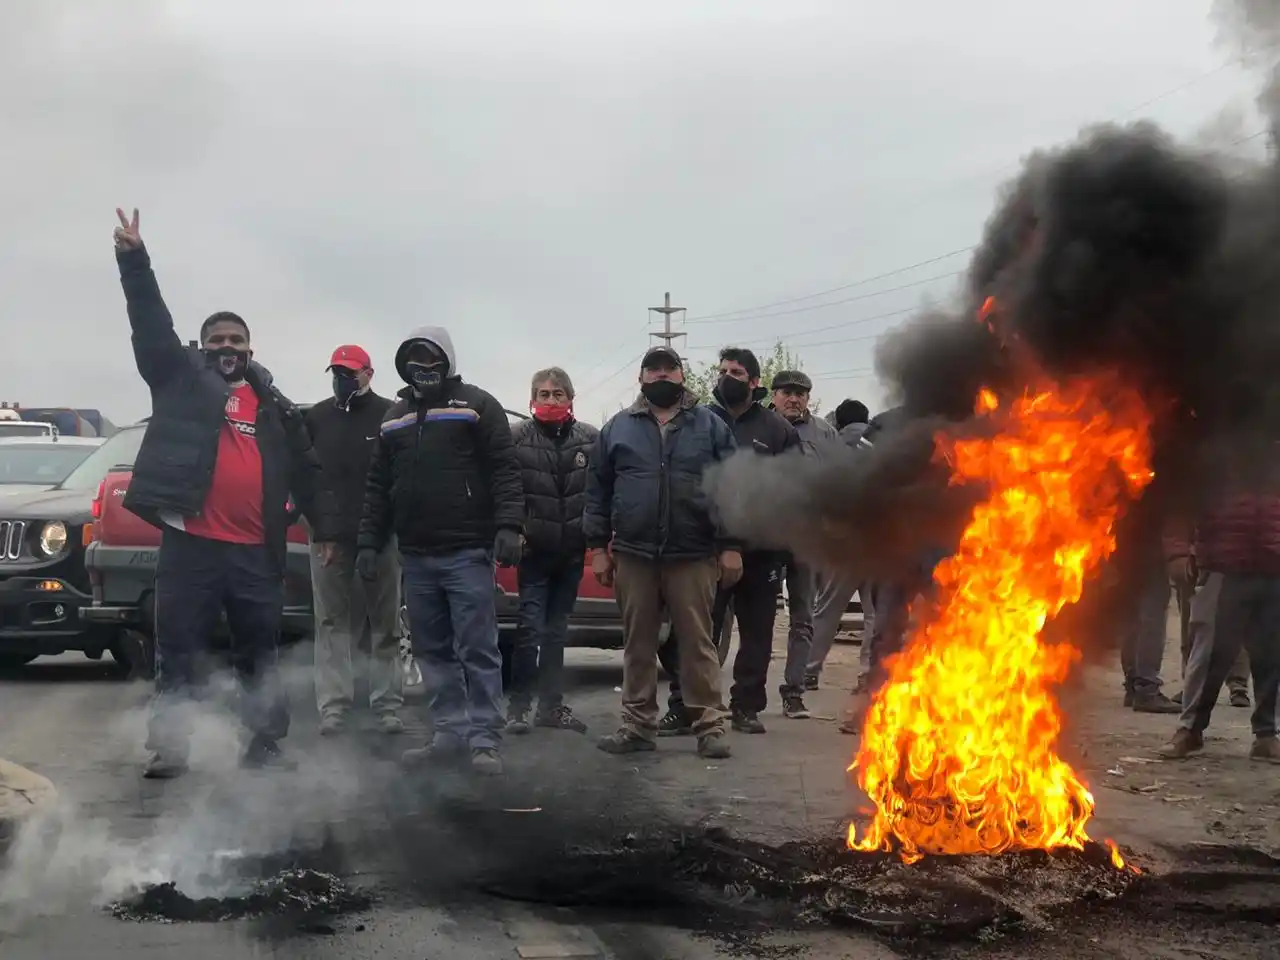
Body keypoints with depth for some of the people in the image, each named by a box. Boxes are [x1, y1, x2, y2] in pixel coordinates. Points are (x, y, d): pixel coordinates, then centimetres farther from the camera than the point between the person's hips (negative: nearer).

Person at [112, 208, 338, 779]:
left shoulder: (272, 404, 17)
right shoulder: (182, 379, 8)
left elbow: (304, 468, 21)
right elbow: (152, 326, -4)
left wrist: (323, 527, 18)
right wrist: (134, 259, -16)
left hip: (256, 551, 3)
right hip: (191, 543, -3)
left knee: (260, 654, 10)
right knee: (178, 653, 0)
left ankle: (264, 746, 18)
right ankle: (168, 750, 4)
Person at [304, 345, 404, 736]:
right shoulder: (316, 417, 9)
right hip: (329, 536, 2)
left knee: (385, 624, 4)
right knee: (333, 624, 2)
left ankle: (388, 705, 8)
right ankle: (333, 707, 3)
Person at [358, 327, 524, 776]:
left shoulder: (476, 405, 1)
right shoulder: (395, 417, 18)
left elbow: (504, 470, -7)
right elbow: (378, 486, 18)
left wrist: (507, 526, -18)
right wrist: (369, 542, 11)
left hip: (467, 553, -6)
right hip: (416, 556, 6)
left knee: (477, 650, -6)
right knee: (433, 652, 8)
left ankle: (484, 740, -7)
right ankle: (450, 735, 14)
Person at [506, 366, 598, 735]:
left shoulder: (591, 439, 2)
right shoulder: (517, 437, -4)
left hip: (572, 551, 3)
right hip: (533, 548, -3)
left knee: (556, 629, 12)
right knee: (530, 628, -7)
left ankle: (551, 704, 19)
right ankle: (518, 704, 1)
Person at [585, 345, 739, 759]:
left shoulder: (710, 426, 7)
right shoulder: (618, 428, 10)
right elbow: (598, 490, 10)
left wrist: (730, 546, -4)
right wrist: (598, 547, 4)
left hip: (693, 555, -2)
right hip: (633, 554, 2)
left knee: (698, 642, 0)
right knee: (637, 644, 7)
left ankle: (709, 724, 2)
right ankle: (638, 725, 12)